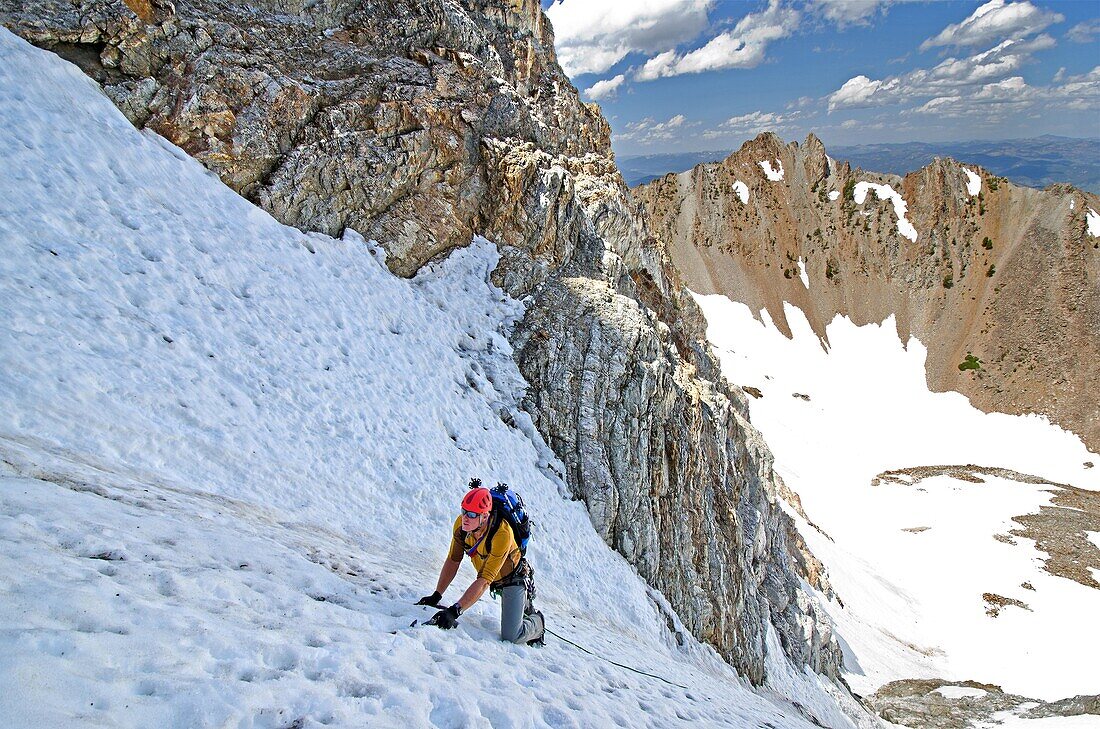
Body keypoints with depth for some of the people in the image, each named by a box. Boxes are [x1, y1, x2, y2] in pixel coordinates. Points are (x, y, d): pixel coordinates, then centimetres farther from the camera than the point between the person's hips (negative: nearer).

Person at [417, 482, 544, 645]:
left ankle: (538, 622, 17)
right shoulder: (461, 523, -21)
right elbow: (453, 560, -10)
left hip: (513, 579, -6)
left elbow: (484, 581, -40)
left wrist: (455, 611, -47)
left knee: (510, 637, -11)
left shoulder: (502, 534, -39)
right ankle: (526, 607, 49)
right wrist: (436, 596, -14)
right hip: (493, 580, 6)